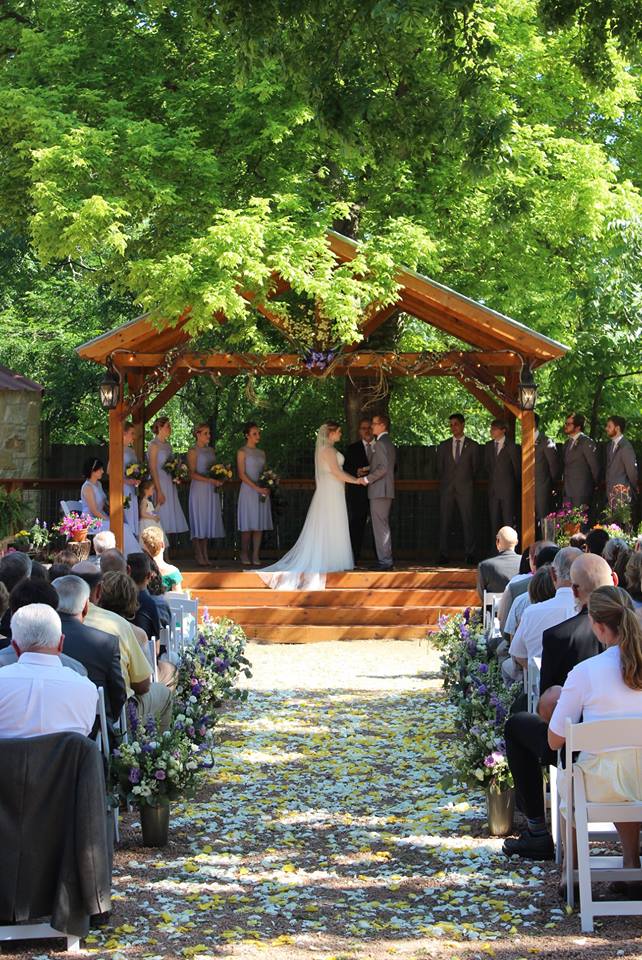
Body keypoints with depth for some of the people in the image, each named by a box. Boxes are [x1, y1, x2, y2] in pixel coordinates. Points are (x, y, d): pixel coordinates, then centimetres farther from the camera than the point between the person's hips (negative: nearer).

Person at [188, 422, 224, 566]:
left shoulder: (211, 450, 15)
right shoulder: (193, 451, -5)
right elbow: (192, 474, -11)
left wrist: (219, 479, 2)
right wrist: (209, 480, -20)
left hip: (211, 490, 7)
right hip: (199, 489, -7)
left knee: (208, 521, 6)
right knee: (198, 521, -4)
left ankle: (205, 555, 10)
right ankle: (199, 556, -2)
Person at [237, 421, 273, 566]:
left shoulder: (261, 453, 15)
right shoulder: (242, 452, -1)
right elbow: (242, 474, -8)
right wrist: (256, 487, -17)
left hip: (262, 491, 5)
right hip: (248, 490, -5)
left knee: (260, 524, 2)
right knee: (248, 525, -5)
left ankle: (256, 555, 4)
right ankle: (245, 555, 3)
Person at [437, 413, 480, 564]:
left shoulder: (472, 446, 6)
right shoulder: (443, 446, 12)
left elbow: (475, 468, 12)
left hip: (465, 489, -2)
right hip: (447, 488, 2)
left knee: (467, 522, -4)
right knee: (444, 522, -1)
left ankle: (470, 554, 0)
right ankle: (443, 554, 2)